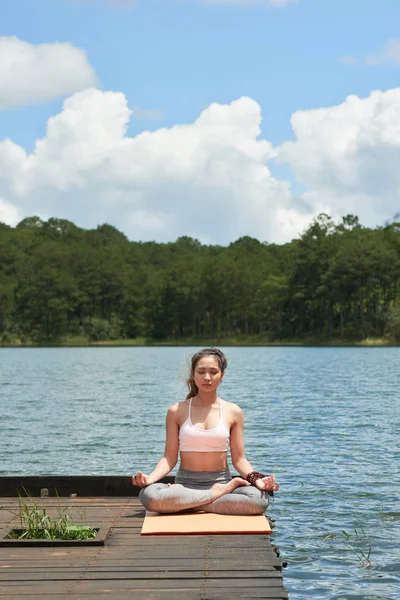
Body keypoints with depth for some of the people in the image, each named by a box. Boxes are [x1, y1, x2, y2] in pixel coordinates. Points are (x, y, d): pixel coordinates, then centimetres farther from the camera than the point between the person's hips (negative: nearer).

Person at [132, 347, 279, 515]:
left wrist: (256, 479, -14)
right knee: (148, 495, -35)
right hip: (186, 483, 0)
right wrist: (150, 478, -15)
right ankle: (220, 493, -21)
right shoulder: (177, 411, 4)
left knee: (260, 499, -34)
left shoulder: (233, 412, 6)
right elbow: (170, 458, 4)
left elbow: (239, 459, 6)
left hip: (221, 480, 1)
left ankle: (184, 504, -20)